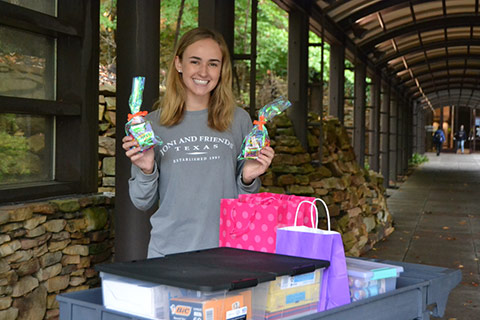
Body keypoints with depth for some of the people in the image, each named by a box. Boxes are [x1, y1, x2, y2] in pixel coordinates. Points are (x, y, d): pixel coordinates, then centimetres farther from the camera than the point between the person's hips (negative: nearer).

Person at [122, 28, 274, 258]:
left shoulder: (239, 120, 5)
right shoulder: (153, 123, 2)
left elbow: (243, 200, 11)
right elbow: (142, 203, 5)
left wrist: (248, 179, -9)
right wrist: (146, 171, -12)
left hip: (225, 248, 1)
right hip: (168, 250, 0)